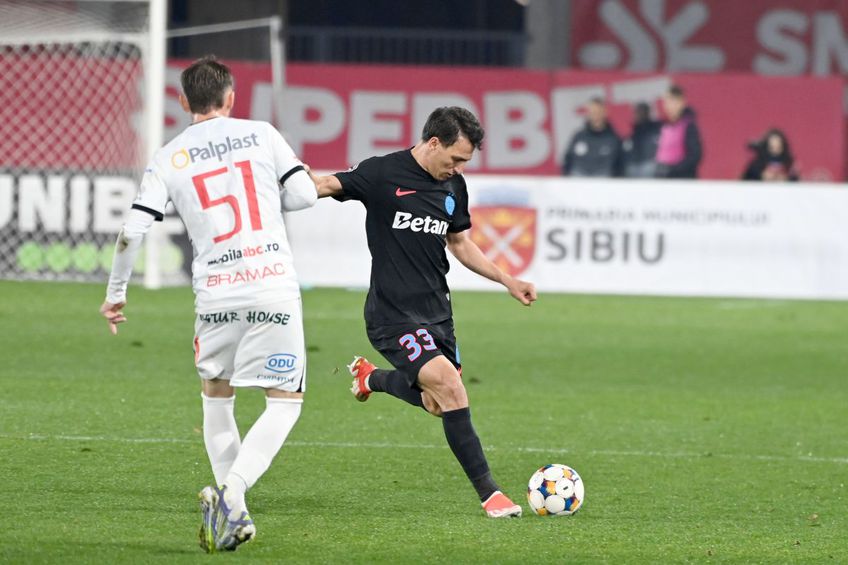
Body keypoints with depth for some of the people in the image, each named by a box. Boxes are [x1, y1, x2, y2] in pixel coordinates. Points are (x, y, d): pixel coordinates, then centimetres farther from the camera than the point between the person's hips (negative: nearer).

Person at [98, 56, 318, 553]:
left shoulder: (168, 159, 6)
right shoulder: (261, 134, 5)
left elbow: (134, 231, 1)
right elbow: (305, 195, 4)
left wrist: (116, 293, 13)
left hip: (215, 293, 2)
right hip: (275, 288, -2)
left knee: (216, 394, 22)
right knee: (285, 401, 5)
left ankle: (233, 512, 18)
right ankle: (233, 488, -17)